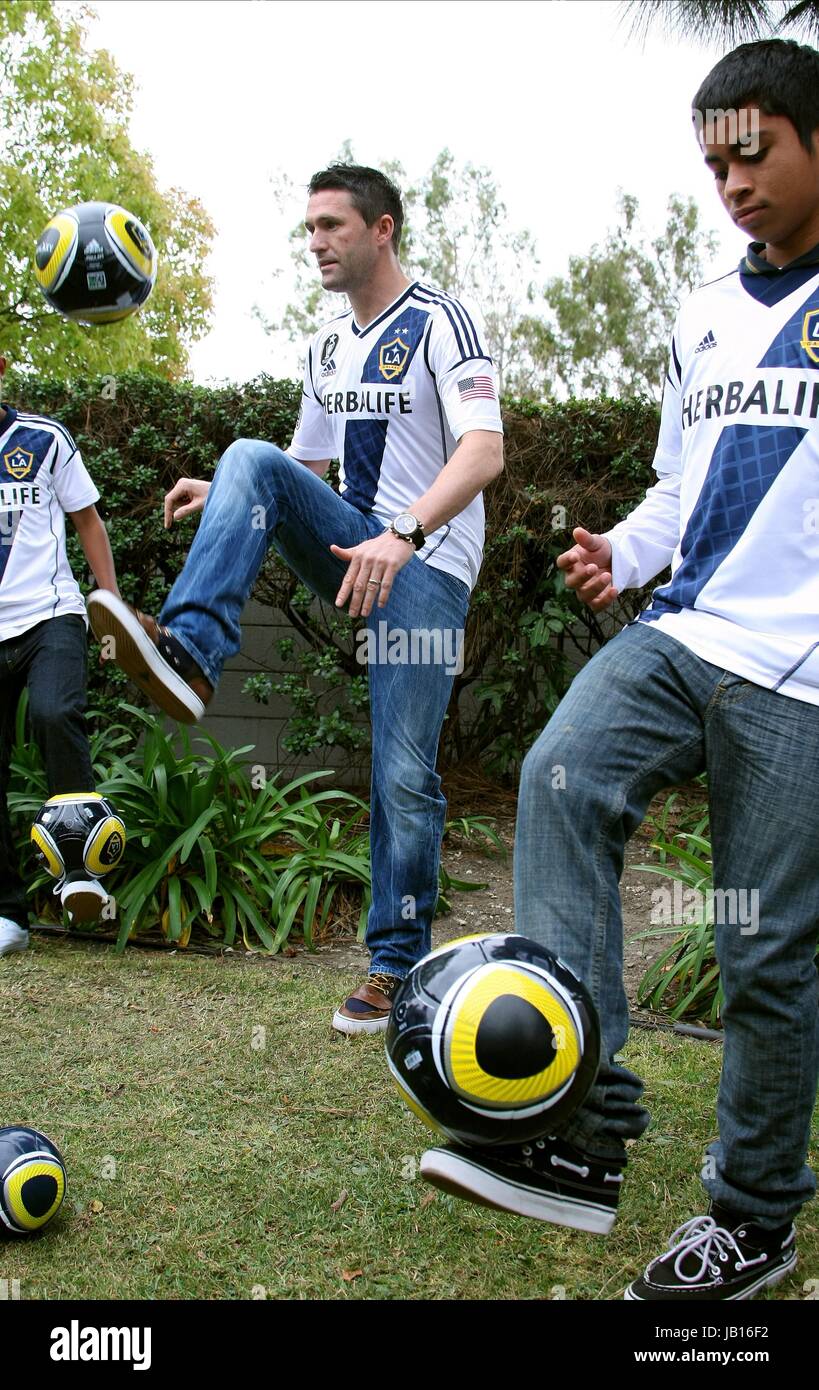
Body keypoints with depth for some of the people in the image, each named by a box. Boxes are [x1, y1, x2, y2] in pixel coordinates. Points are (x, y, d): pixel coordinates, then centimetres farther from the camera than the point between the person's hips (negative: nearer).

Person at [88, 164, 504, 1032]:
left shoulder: (440, 322, -6)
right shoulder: (326, 348, 16)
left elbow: (485, 449, -20)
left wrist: (405, 534, -35)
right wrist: (230, 502, 3)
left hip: (424, 565, -6)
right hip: (354, 549, 6)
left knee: (404, 776, -9)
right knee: (251, 459, -21)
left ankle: (397, 964, 7)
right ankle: (188, 654, -37)